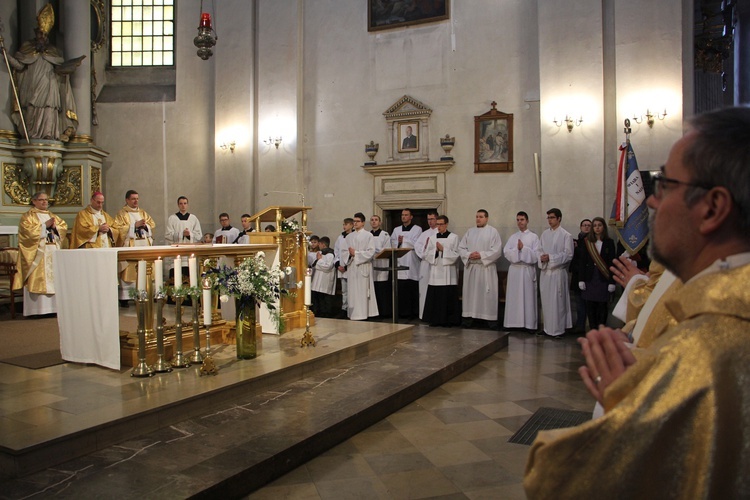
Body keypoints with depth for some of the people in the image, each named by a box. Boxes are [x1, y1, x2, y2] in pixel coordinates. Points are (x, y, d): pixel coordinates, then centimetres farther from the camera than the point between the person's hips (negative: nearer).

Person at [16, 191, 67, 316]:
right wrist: (45, 225, -10)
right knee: (38, 280, -9)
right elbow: (29, 231, -12)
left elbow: (64, 227, 12)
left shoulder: (53, 216, 21)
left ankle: (54, 306, 3)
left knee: (55, 279, 1)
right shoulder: (28, 216, 4)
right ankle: (38, 309, -10)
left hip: (54, 252, 6)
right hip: (38, 253, -5)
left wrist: (55, 227, -6)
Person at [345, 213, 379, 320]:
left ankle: (363, 314, -3)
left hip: (363, 267, -5)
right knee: (352, 292, 3)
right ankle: (353, 314, 8)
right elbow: (345, 251, 12)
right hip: (351, 267, 5)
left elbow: (371, 252, -8)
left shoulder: (368, 235, 1)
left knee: (362, 291, -6)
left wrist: (356, 253, -11)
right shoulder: (349, 236, 16)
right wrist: (349, 254, -10)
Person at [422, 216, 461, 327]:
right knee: (434, 296, 2)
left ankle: (448, 320, 6)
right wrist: (435, 250, -10)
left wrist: (443, 249, -12)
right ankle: (435, 319, 10)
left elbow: (455, 255, -4)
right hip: (435, 271, 3)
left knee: (448, 296, -2)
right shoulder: (432, 238, 11)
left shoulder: (454, 237, 2)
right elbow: (426, 255, 7)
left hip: (448, 273, -3)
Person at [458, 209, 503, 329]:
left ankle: (491, 319, 3)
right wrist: (468, 255, -10)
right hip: (470, 267, 4)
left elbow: (497, 250, -9)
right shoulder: (470, 232, 13)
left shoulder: (493, 231, 0)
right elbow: (461, 248, 9)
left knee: (488, 294, -3)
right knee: (470, 292, 6)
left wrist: (481, 255, -17)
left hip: (486, 268, -4)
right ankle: (469, 317, 11)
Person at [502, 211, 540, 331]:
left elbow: (535, 255, -6)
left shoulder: (533, 237, 2)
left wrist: (523, 248, -13)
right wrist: (517, 249, -13)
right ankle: (514, 322, 9)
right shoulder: (512, 237, 11)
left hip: (527, 270, -3)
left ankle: (529, 323, 4)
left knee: (528, 296, -1)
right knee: (514, 297, 3)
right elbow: (506, 252, 1)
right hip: (514, 269, 3)